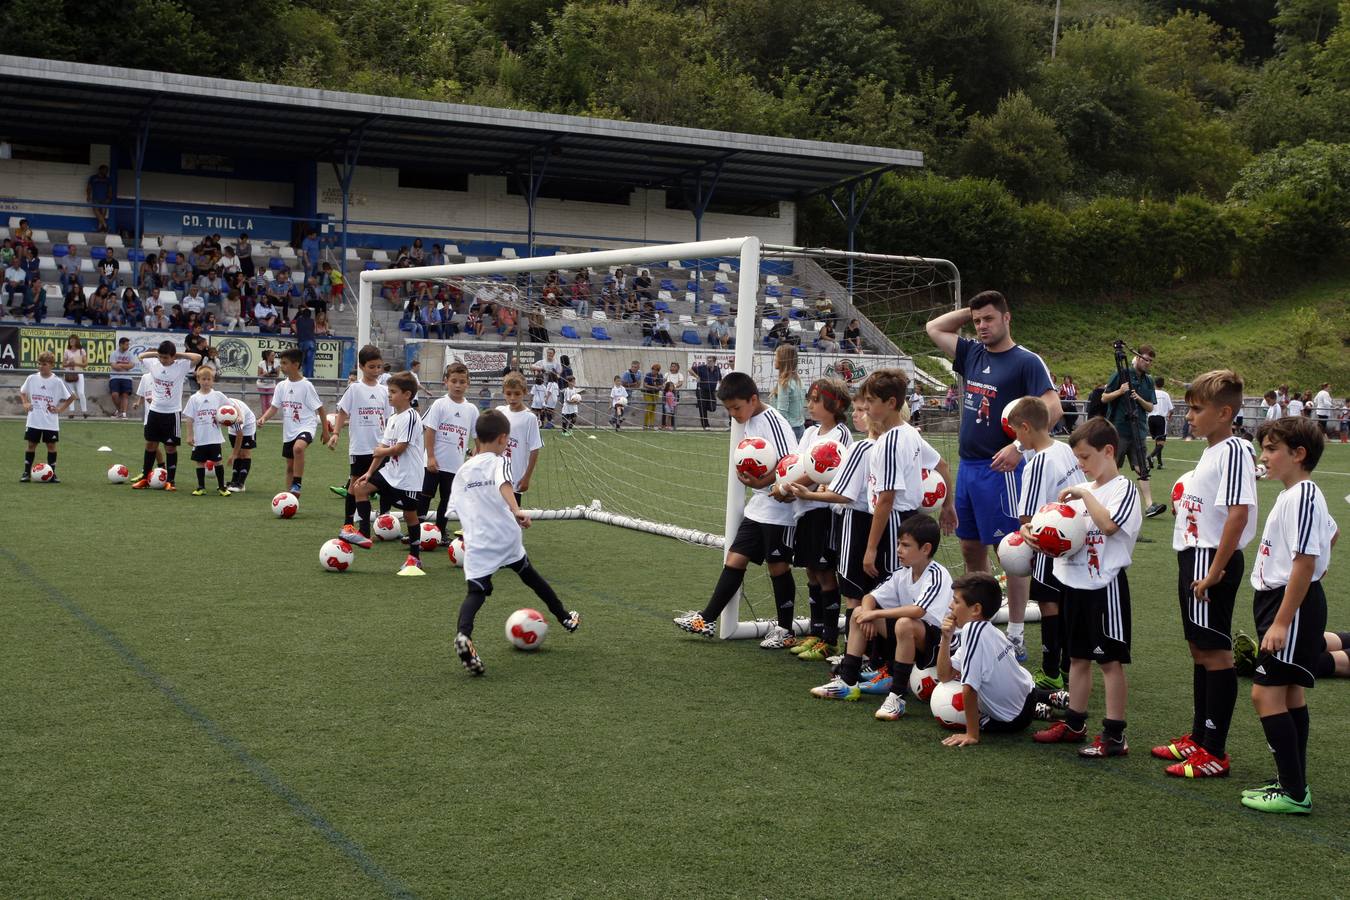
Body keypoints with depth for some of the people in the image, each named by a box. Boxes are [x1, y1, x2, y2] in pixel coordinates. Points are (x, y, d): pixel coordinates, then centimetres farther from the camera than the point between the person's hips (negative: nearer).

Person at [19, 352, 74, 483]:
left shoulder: (57, 382, -4)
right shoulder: (32, 378, 2)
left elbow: (71, 397, 3)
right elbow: (22, 392, 19)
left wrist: (60, 409, -4)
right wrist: (25, 403, 3)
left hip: (51, 422, -1)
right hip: (33, 421, 1)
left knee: (51, 445, 3)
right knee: (31, 444, 5)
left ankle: (52, 474, 10)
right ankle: (27, 473, 12)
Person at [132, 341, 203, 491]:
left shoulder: (181, 366, -11)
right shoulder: (154, 364, 0)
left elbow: (198, 357, -22)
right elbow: (141, 356, 17)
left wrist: (179, 355, -14)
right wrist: (156, 353, 3)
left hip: (172, 413, -4)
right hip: (154, 411, 4)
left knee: (170, 447, 2)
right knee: (150, 444, 11)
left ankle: (170, 481, 10)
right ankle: (145, 478, 21)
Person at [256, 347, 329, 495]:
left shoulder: (306, 386, -11)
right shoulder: (281, 386, 5)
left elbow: (319, 408, -5)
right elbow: (274, 407, 7)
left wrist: (325, 431, -3)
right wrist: (264, 417, -13)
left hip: (306, 426, -7)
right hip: (289, 430, 7)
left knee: (298, 447, -36)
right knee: (290, 465, 13)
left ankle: (297, 484, -26)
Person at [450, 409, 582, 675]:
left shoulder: (463, 470, 14)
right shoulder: (500, 461, -3)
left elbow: (458, 503, 18)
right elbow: (505, 485, -24)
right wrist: (517, 511, -39)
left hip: (476, 545, 2)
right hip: (505, 538, -2)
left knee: (476, 591, -6)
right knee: (530, 575, 21)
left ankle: (463, 633, -36)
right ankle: (566, 617, 39)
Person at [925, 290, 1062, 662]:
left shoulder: (1026, 361, -8)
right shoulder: (972, 354, 11)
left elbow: (1052, 408, -17)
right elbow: (934, 328, 22)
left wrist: (1019, 446, -25)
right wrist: (969, 311, 12)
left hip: (1000, 468, -7)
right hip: (967, 465, 7)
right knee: (971, 549, 13)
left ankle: (1016, 636, 3)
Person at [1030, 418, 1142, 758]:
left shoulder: (1123, 488, -10)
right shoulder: (1079, 490, 13)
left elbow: (1108, 524, -27)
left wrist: (1084, 494, -20)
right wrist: (1032, 533, -4)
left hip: (1105, 584, -8)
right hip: (1075, 582, 8)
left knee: (1110, 659, -2)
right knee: (1078, 656, 15)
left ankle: (1114, 734, 2)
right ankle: (1074, 723, 26)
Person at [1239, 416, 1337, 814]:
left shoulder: (1303, 496, -19)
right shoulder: (1293, 495, 13)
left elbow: (1305, 564, -24)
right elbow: (1331, 533, 31)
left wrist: (1281, 623, -25)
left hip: (1293, 604, -11)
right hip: (1279, 601, 11)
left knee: (1266, 693, -11)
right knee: (1290, 692, 14)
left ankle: (1294, 793, -7)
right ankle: (1293, 783, 22)